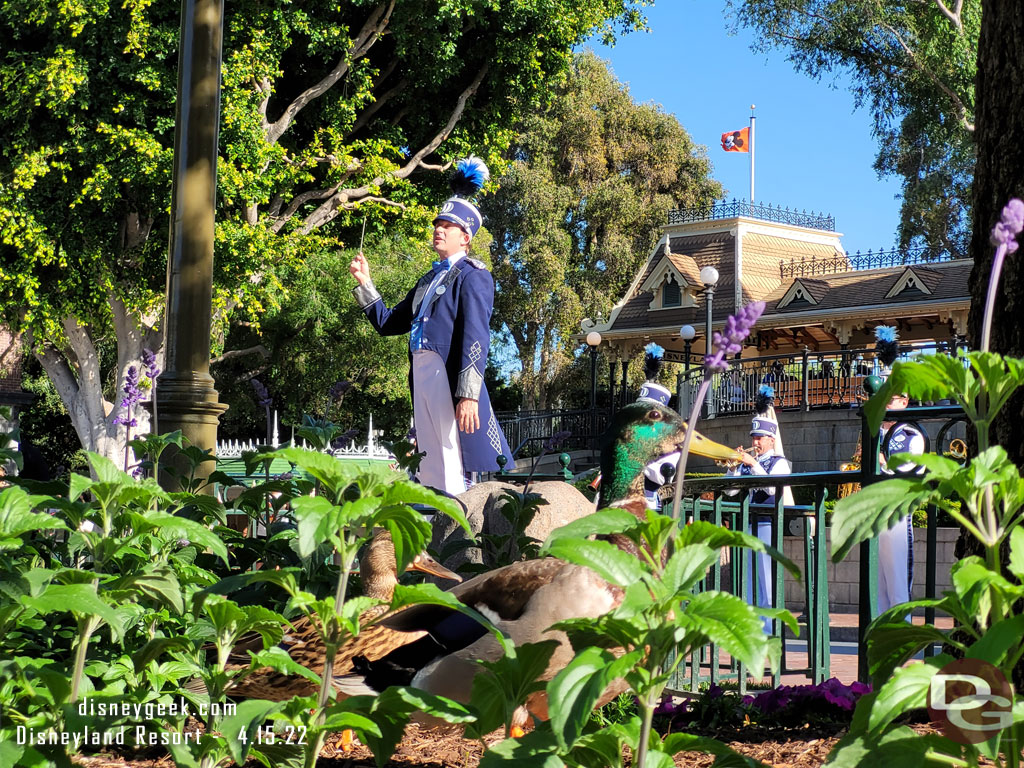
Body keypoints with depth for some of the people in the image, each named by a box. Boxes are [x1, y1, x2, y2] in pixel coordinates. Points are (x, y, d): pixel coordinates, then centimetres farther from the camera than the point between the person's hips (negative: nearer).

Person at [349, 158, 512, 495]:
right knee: (430, 475, 9)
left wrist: (468, 394, -21)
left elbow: (476, 337, -12)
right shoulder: (429, 280, 23)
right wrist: (364, 283, 19)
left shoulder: (473, 275, -2)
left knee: (453, 476, -11)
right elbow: (388, 323, 28)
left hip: (449, 375, -8)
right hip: (422, 375, 8)